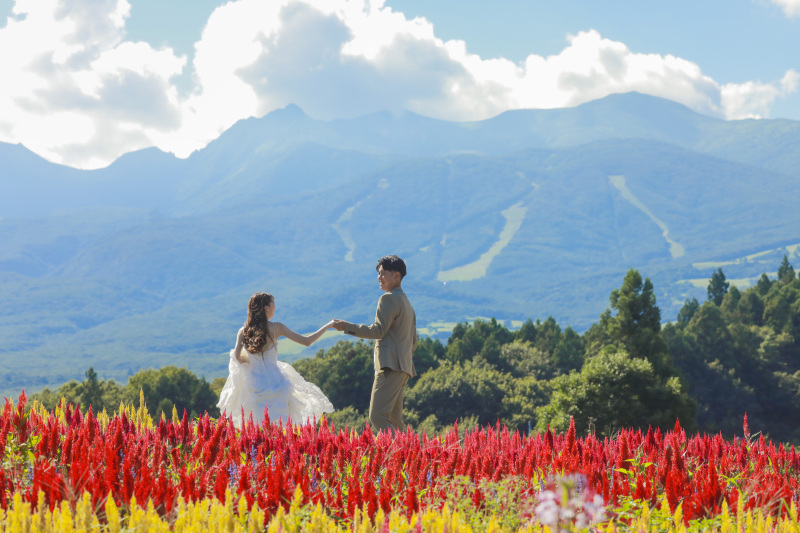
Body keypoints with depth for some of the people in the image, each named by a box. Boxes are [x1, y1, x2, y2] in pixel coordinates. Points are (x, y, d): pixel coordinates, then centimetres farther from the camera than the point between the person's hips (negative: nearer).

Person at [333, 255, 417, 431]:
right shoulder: (407, 303, 27)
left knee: (377, 417, -17)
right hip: (405, 368, 10)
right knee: (393, 419, 10)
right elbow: (413, 342, 28)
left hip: (391, 366, -10)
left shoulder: (389, 299, -5)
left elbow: (379, 330, -13)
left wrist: (347, 327, -8)